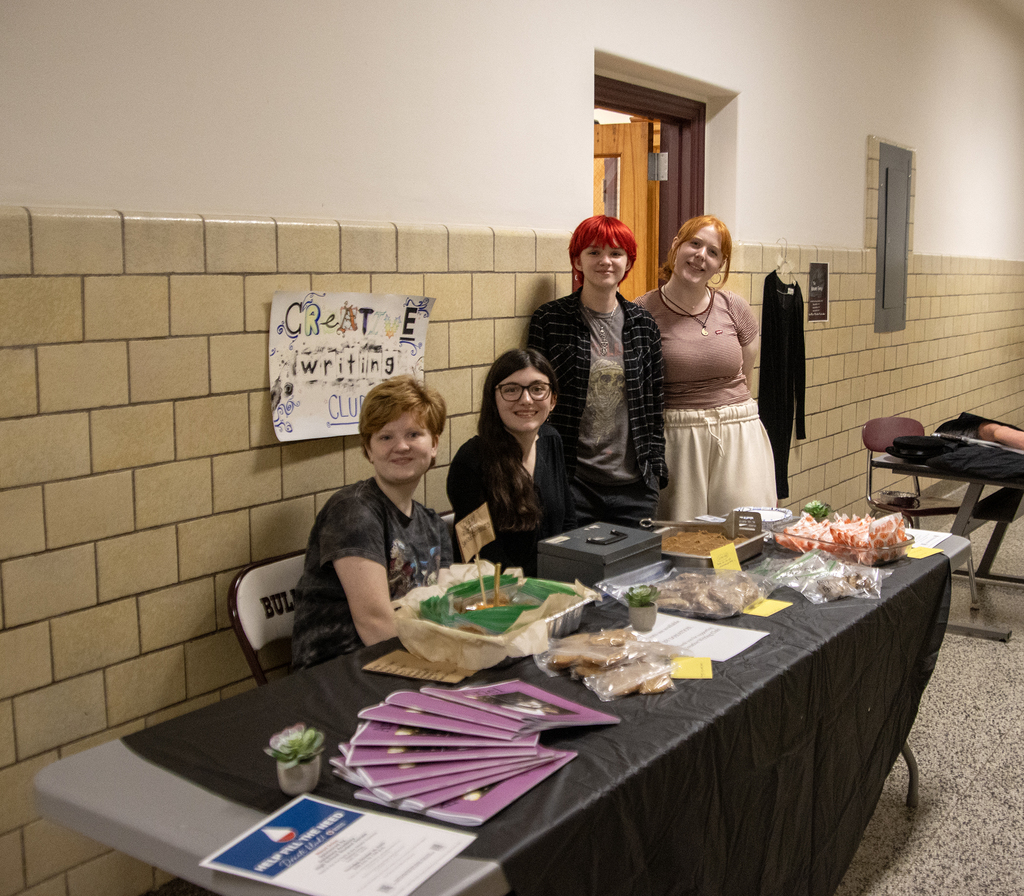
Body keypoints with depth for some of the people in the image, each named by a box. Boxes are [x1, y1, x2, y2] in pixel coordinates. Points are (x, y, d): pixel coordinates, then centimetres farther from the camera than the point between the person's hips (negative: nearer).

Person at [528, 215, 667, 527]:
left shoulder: (644, 325, 8)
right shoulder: (549, 320, -1)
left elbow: (653, 403, 11)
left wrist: (656, 468, 7)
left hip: (634, 486, 3)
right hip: (570, 482, -3)